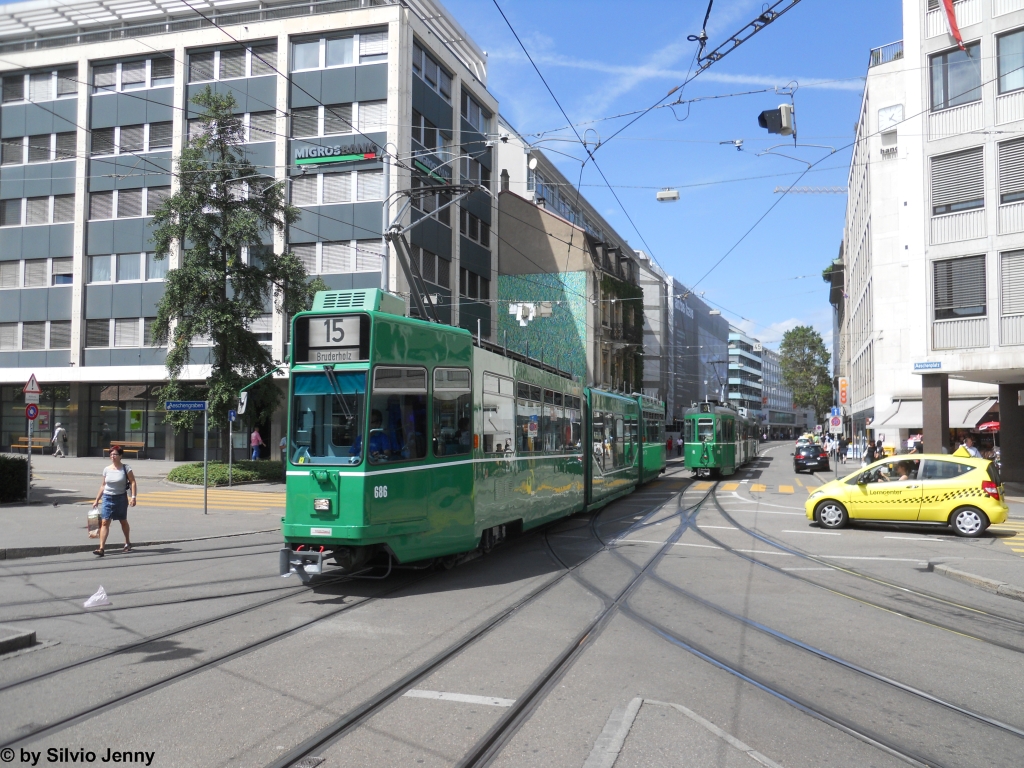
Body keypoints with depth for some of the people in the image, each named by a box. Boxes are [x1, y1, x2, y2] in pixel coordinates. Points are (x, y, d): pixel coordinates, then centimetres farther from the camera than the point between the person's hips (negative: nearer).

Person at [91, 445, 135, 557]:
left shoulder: (126, 468, -5)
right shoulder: (106, 469, 4)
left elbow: (133, 482, -7)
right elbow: (103, 485, 11)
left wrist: (133, 497, -17)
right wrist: (97, 500, 10)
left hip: (121, 498, -2)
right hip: (107, 498, 2)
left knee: (123, 522, 14)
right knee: (104, 523, -9)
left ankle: (128, 544, 32)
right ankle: (101, 548, -14)